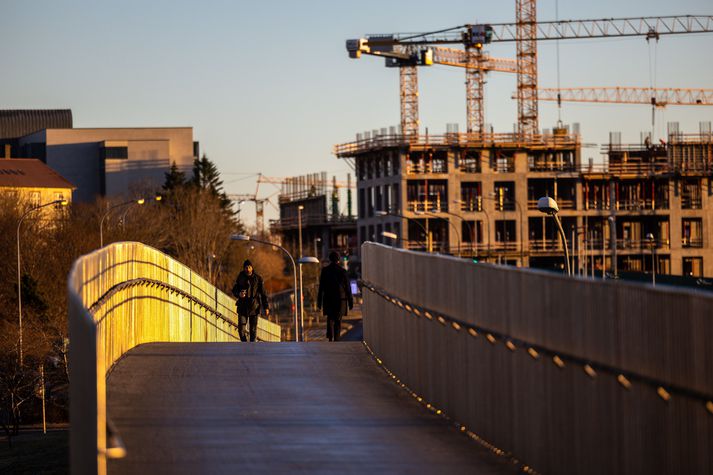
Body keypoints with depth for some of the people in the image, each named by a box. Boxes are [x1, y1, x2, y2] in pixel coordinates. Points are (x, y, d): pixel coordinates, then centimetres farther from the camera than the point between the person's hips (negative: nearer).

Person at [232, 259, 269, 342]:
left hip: (254, 306, -1)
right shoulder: (240, 278, 6)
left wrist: (266, 307, -2)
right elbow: (234, 290, 13)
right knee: (241, 328, -5)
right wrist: (239, 294, -11)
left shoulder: (258, 279, 3)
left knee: (253, 329, -2)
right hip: (243, 306, 1)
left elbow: (263, 293, 4)